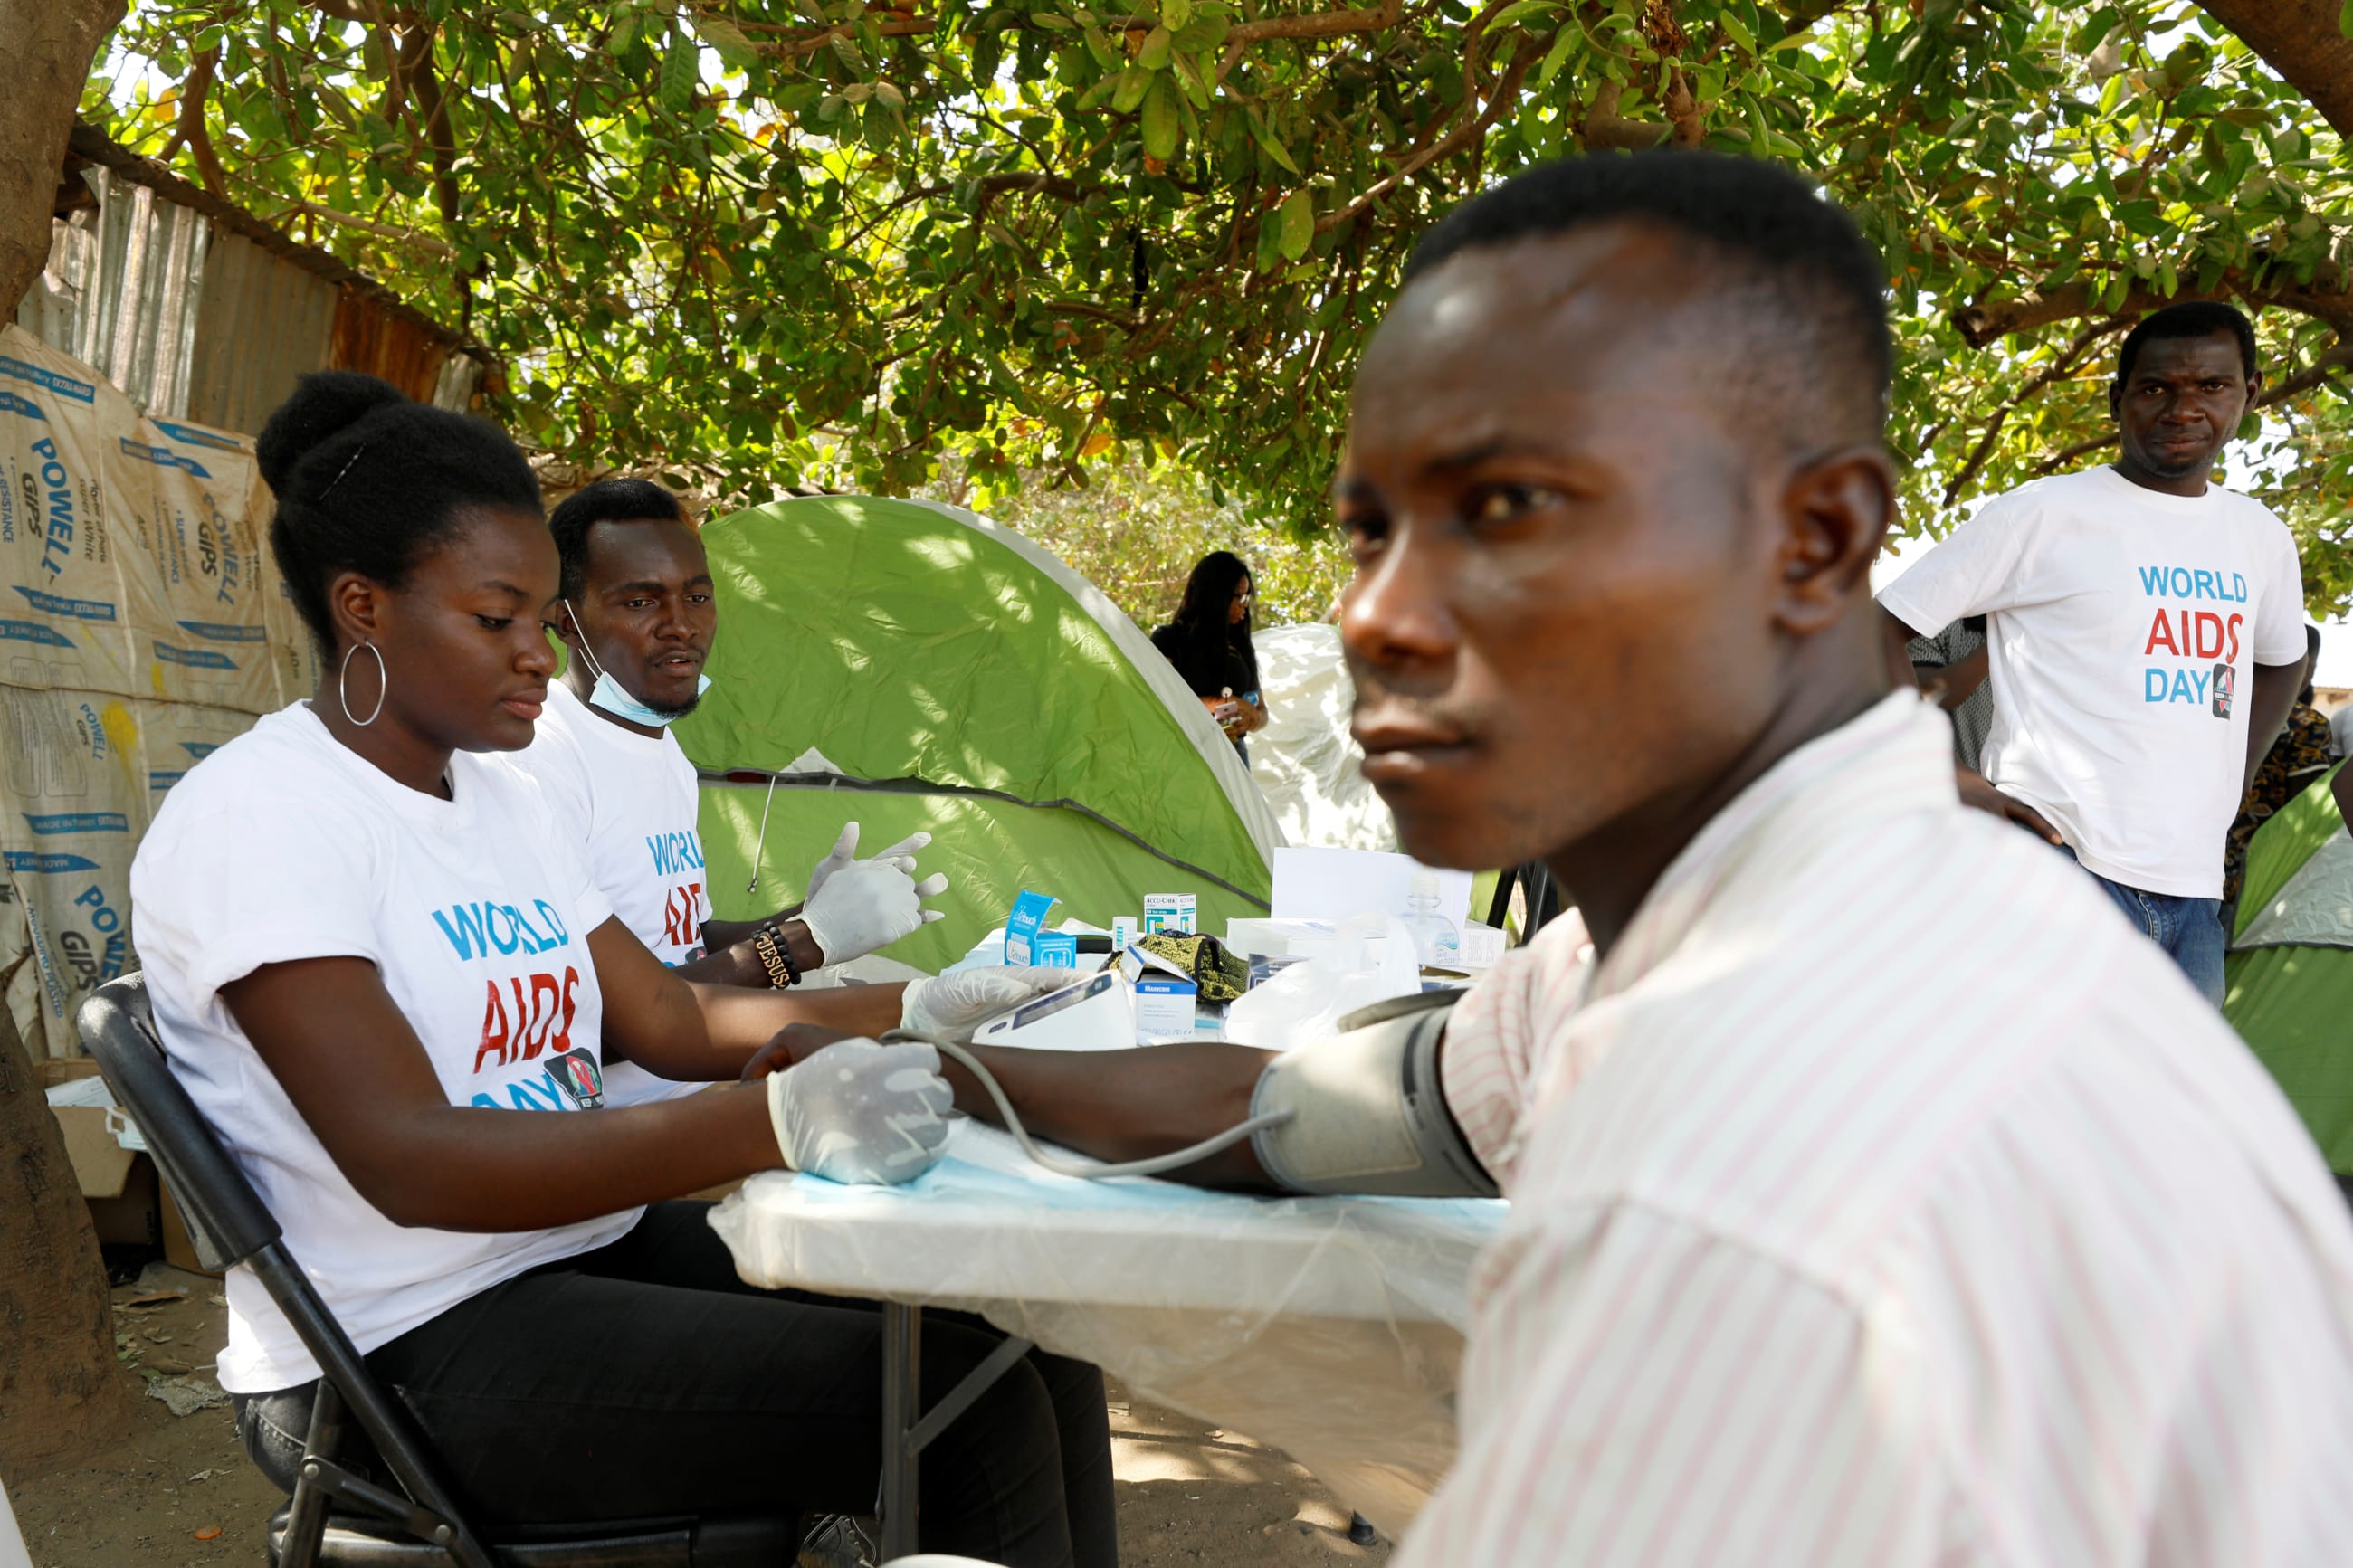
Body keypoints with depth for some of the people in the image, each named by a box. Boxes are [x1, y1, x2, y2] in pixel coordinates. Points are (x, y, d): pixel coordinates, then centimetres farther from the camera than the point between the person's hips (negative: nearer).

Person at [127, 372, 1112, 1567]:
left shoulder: (501, 796, 12)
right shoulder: (256, 815, -14)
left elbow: (672, 1020, 11)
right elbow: (405, 1158, -25)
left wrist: (920, 1010, -4)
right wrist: (778, 1126, -36)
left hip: (597, 1251, 8)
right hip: (406, 1351, -8)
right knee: (966, 1414, -20)